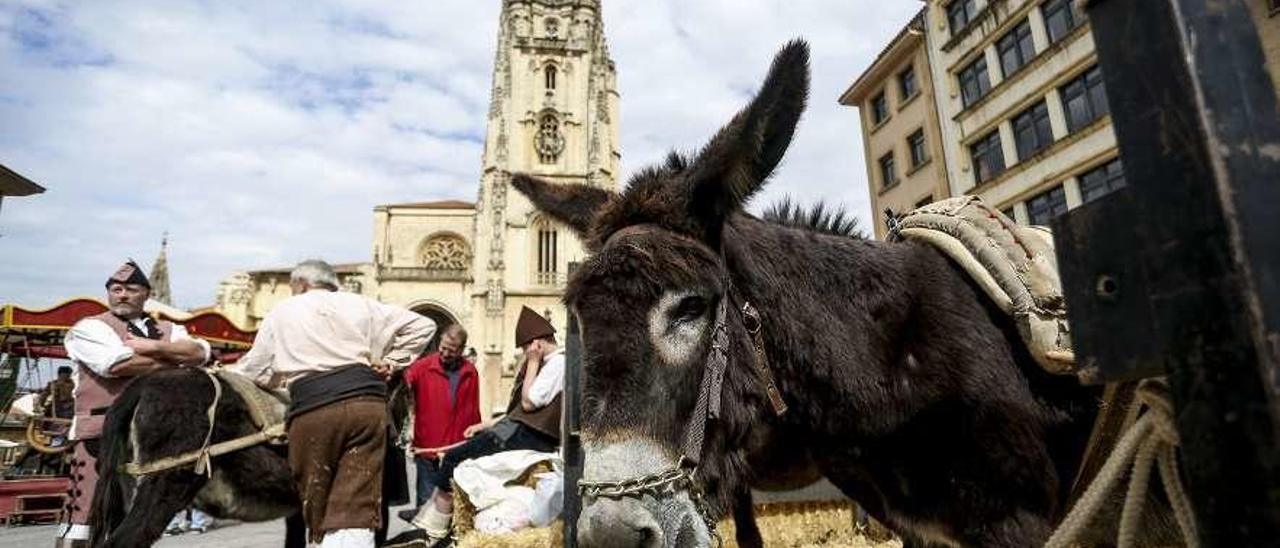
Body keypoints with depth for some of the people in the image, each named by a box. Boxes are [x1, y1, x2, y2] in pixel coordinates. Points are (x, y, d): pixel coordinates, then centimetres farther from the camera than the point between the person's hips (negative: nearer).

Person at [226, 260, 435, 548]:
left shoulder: (282, 312, 19)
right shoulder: (359, 304, 21)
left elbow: (255, 370, 24)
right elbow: (422, 325, 19)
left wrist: (224, 375, 44)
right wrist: (391, 362, 20)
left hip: (313, 408, -1)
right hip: (367, 400, 1)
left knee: (318, 500, 15)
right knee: (356, 505, -4)